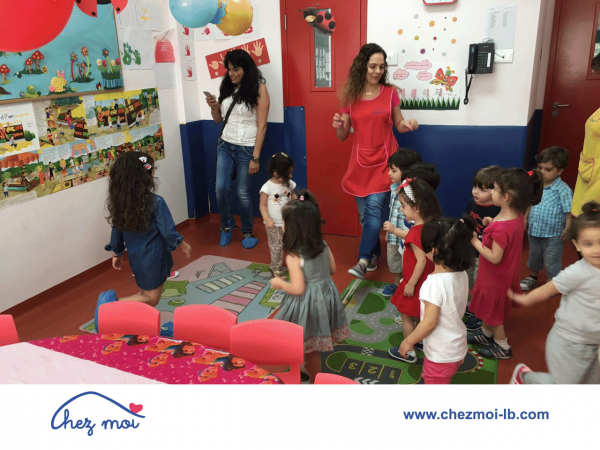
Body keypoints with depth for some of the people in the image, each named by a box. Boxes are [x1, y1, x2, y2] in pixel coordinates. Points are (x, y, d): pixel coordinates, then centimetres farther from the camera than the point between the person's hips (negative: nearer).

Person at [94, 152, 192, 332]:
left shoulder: (119, 202, -5)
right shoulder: (156, 202, -22)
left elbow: (116, 231, 4)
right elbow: (168, 231, -16)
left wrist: (116, 254, 18)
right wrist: (184, 245, 1)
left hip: (136, 257, 7)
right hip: (153, 257, -7)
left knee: (146, 294, 27)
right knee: (151, 298, 5)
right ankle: (113, 304, -12)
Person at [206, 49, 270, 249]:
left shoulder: (258, 89, -9)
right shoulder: (226, 87, 5)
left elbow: (261, 126, -12)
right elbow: (218, 119, 14)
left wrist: (255, 158, -15)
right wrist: (213, 106, -9)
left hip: (246, 148, -4)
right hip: (225, 145, 5)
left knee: (243, 193, 2)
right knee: (221, 189, 1)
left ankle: (248, 233, 22)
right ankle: (226, 225, 27)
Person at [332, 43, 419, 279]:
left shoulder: (390, 92, -1)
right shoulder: (350, 96, 1)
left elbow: (398, 125, 8)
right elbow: (343, 136, 4)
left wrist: (408, 125, -15)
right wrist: (339, 125, -18)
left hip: (384, 160, -2)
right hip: (360, 162, 2)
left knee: (374, 208, -15)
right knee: (365, 213, 8)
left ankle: (363, 261, -14)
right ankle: (374, 253, 27)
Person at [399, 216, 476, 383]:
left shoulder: (434, 283, -30)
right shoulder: (462, 275, -7)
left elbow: (429, 322, -25)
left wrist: (409, 341, -12)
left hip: (441, 354, -7)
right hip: (457, 348, 7)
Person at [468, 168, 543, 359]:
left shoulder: (501, 228, -36)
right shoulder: (517, 216, -8)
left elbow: (495, 258, -30)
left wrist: (475, 241, -25)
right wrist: (492, 224, -4)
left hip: (495, 278, -8)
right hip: (505, 274, 8)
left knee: (492, 312, 14)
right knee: (488, 308, 28)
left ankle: (502, 347, 33)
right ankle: (486, 333, 49)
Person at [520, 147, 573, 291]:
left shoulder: (563, 190, -20)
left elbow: (569, 212, -17)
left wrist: (567, 229, -19)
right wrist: (526, 218, 15)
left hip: (553, 235, -6)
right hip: (534, 231, 6)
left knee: (552, 261, 11)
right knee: (534, 256, 25)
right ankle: (532, 278, 47)